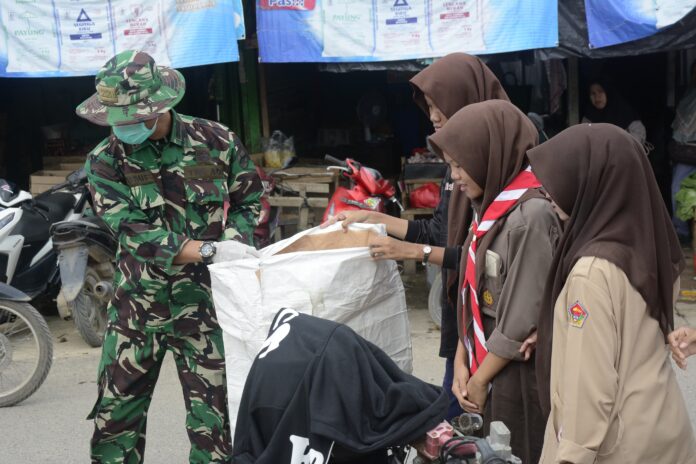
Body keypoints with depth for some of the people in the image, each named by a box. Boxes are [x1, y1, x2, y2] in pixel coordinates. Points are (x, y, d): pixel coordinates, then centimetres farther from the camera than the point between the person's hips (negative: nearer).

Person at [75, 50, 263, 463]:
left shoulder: (215, 141, -4)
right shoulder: (106, 161, -5)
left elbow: (248, 200, 10)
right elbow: (134, 233, -15)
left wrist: (233, 243, -10)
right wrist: (211, 250, -25)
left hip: (203, 300, -1)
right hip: (137, 303, 1)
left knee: (213, 415, 4)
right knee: (116, 413, 9)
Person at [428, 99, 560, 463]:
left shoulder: (530, 215, -20)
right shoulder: (493, 205, 7)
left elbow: (523, 316, -19)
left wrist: (479, 380, -10)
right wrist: (462, 362, 2)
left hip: (518, 371, -8)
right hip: (487, 360, 8)